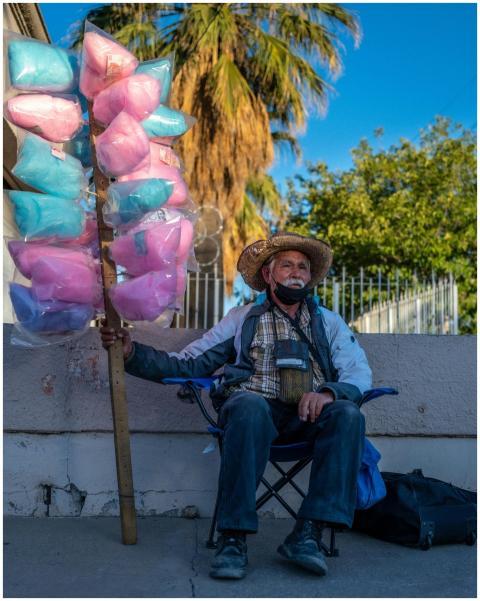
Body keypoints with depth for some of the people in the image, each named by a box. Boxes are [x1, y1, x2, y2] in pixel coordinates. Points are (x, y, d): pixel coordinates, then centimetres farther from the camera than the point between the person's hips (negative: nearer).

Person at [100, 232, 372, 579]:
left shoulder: (329, 323, 23)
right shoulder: (242, 319, 20)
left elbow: (360, 372, 8)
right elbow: (187, 364, 14)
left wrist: (329, 391, -15)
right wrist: (132, 353, 0)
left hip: (308, 418, 2)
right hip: (256, 408, -1)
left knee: (347, 414, -31)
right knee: (250, 404, -37)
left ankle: (308, 534, -32)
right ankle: (233, 537, -33)